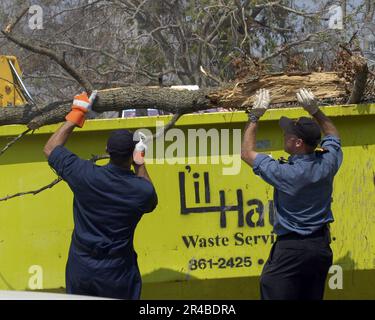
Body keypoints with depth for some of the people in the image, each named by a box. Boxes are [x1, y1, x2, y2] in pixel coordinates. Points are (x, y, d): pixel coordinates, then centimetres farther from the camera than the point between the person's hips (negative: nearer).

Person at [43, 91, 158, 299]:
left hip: (80, 268, 2)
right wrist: (140, 164, 15)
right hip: (116, 274, -2)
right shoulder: (142, 190, -17)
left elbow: (50, 149, 2)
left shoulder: (85, 175, -16)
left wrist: (76, 114, 9)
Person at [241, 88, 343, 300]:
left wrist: (255, 116, 0)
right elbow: (333, 135, 20)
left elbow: (247, 153, -7)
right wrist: (315, 110, 18)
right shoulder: (328, 163, -6)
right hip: (322, 247, 7)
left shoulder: (287, 173, -21)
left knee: (273, 295, -6)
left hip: (291, 250, -7)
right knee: (313, 297, 14)